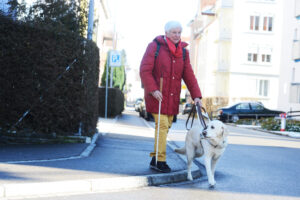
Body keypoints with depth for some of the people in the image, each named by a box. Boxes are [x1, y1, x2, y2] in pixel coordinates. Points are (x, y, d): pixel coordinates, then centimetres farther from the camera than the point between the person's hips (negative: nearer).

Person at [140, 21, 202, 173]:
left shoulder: (183, 51, 11)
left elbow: (189, 75, 9)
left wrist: (196, 95, -1)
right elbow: (145, 70, -9)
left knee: (166, 126, 7)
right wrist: (153, 90, -19)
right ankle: (160, 160, -5)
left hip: (172, 97, 6)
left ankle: (155, 159, 18)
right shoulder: (155, 46, -4)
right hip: (157, 95, -6)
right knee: (162, 125, -12)